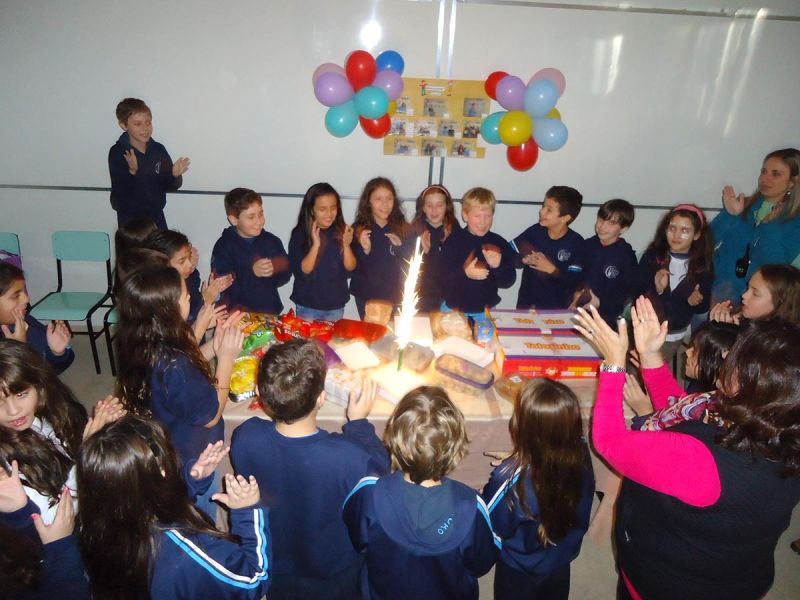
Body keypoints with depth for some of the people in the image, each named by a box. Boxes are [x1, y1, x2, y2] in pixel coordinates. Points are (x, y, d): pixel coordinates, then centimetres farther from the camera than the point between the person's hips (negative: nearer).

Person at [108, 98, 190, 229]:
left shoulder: (158, 150, -2)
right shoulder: (117, 153, -12)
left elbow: (168, 186, 4)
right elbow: (119, 192, -18)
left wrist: (175, 175, -18)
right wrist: (132, 172, -34)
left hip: (156, 217, 3)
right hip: (130, 219, -3)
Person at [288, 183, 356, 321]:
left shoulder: (341, 231, -5)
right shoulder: (300, 234, -10)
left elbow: (350, 268, -6)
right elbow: (302, 271, -16)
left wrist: (346, 245, -22)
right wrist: (315, 245, -27)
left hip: (336, 306, 2)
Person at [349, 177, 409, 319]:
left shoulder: (402, 228, -2)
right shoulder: (359, 229, -7)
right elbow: (353, 266, -6)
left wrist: (400, 247, -16)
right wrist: (365, 250, -24)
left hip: (393, 296, 1)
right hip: (366, 296, -1)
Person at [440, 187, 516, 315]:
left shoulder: (499, 244, -5)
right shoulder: (454, 240, -9)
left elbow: (509, 281, -7)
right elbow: (442, 277, -14)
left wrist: (498, 267, -26)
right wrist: (464, 273, -32)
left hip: (486, 310, 1)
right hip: (454, 308, -1)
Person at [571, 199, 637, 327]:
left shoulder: (627, 256, -3)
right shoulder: (588, 245, 7)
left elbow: (626, 293, -1)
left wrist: (599, 302, -11)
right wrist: (576, 294, -6)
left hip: (606, 315, -2)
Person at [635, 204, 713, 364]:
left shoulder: (704, 266, -9)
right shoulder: (652, 256, -11)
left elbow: (705, 306, -2)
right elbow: (637, 293, -13)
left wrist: (696, 302, -24)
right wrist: (656, 290, -31)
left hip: (675, 335, 0)